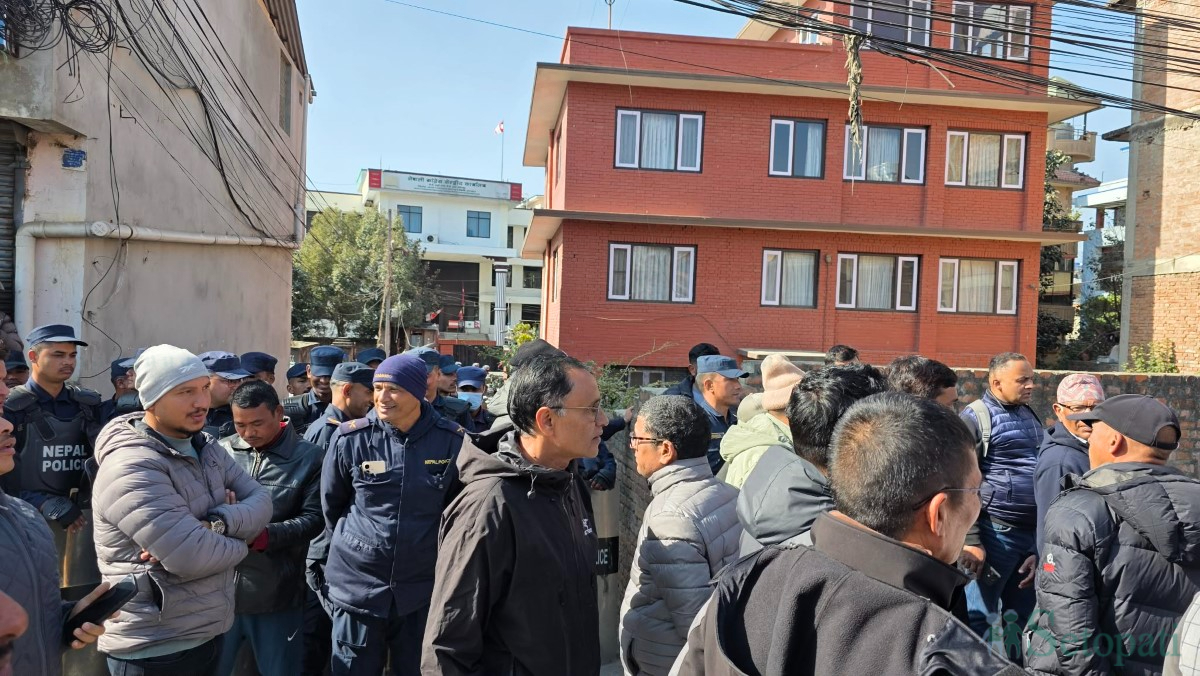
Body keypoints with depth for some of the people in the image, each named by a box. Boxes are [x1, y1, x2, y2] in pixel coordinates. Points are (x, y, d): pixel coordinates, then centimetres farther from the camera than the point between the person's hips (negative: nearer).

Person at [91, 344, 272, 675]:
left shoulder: (207, 447, 5)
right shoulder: (131, 468, -23)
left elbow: (261, 502, -2)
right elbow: (194, 557, -30)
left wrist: (217, 523, -21)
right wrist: (240, 538, -10)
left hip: (210, 632, 8)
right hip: (155, 649, -8)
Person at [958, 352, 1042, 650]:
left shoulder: (1031, 417, 16)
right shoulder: (976, 417, -7)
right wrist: (971, 541, -16)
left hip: (1034, 533, 7)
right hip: (995, 532, -7)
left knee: (1022, 617, 15)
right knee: (980, 618, -1)